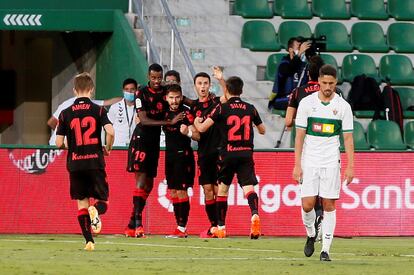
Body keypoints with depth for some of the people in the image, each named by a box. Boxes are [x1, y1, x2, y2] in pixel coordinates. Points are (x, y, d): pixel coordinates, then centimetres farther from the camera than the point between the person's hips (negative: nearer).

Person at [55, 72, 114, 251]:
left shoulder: (66, 114, 2)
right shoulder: (98, 110, -2)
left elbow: (59, 143, 1)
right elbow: (110, 131, -15)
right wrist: (108, 148, 4)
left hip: (75, 164, 1)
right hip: (95, 162, -1)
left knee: (82, 204, 10)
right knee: (102, 201, 7)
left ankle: (89, 241, 1)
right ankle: (95, 210, -29)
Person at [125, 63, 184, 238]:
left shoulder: (166, 92, 7)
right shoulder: (142, 94, -8)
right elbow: (144, 120, -16)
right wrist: (169, 122, -24)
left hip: (155, 142, 6)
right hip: (141, 140, -6)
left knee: (148, 185, 7)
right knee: (141, 181, -15)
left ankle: (131, 226, 13)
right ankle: (138, 224, -21)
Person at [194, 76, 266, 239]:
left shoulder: (222, 108, -3)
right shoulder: (250, 109, 8)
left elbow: (202, 128, -6)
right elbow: (262, 130, 21)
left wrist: (196, 122, 18)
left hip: (228, 154, -1)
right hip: (246, 153, 1)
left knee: (222, 189, 15)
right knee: (248, 187, -8)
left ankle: (221, 227, 20)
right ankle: (255, 214, -38)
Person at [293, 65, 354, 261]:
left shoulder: (343, 106, 1)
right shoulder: (306, 103, -1)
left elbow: (348, 138, 4)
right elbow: (299, 136, 0)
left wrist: (350, 166, -2)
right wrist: (297, 165, -5)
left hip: (331, 162, 0)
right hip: (309, 162, 0)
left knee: (329, 205, -2)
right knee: (307, 204, -6)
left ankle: (325, 250, 2)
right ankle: (311, 236, 23)